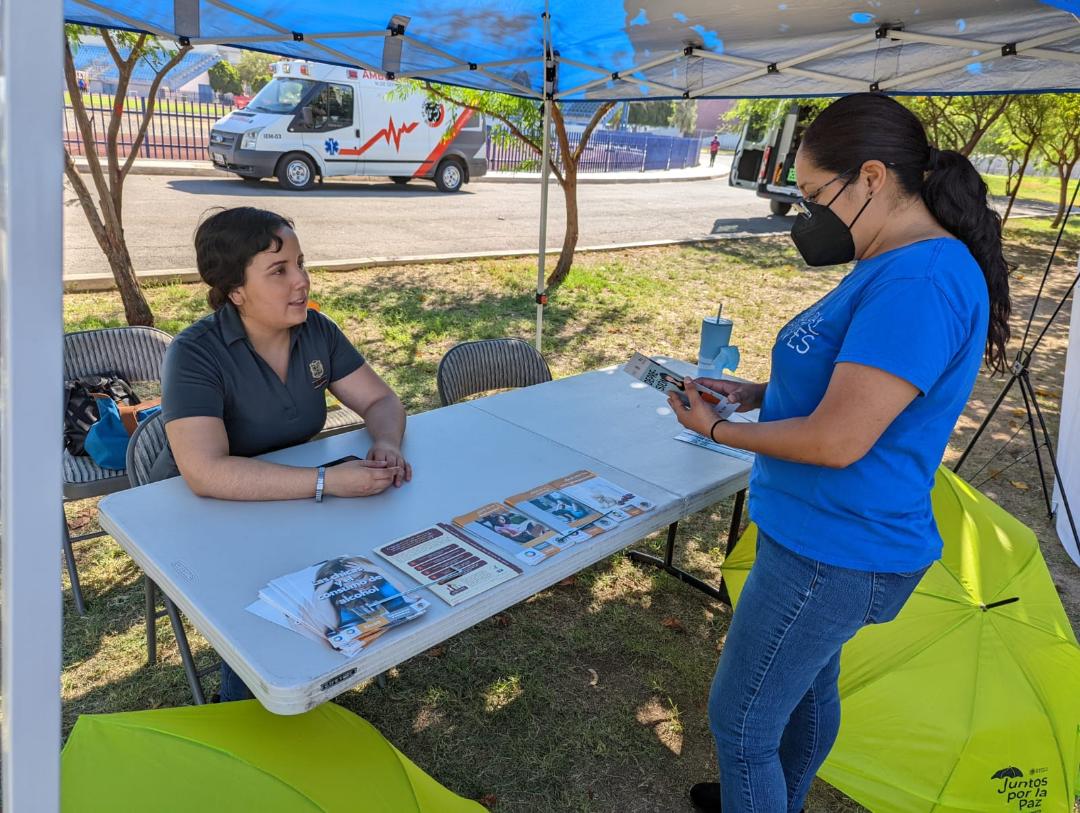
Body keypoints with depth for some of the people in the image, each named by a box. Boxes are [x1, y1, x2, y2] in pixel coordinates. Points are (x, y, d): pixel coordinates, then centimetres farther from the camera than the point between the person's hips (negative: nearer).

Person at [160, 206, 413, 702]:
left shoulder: (315, 331, -5)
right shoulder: (196, 354, -24)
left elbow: (381, 401, -2)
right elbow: (206, 473, -36)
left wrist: (385, 445, -26)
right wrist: (327, 481, -41)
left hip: (288, 498, 5)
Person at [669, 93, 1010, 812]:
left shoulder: (919, 284, -26)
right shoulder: (899, 265, 7)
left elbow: (837, 440, -28)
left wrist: (717, 430, -14)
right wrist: (758, 394, 4)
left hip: (835, 554, -10)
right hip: (830, 537, 10)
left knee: (738, 723, 6)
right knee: (809, 688, 28)